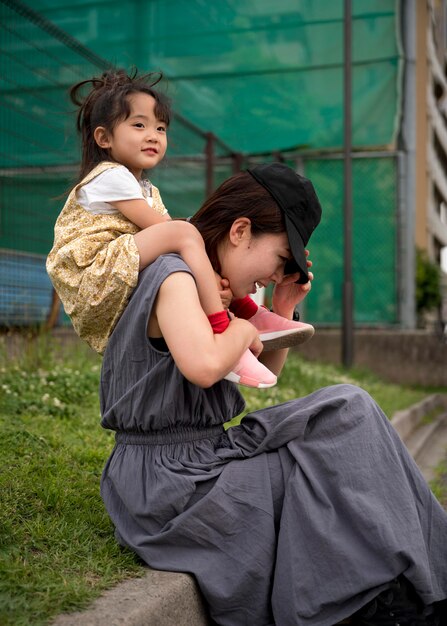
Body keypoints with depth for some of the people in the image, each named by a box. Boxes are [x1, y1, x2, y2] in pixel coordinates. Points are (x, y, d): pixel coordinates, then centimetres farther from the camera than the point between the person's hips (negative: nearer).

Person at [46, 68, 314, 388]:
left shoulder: (148, 191, 22)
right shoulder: (110, 177, -7)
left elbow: (165, 232, 9)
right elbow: (157, 226, -15)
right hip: (96, 276, -10)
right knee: (185, 233, -25)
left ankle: (251, 315, -1)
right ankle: (223, 338, -34)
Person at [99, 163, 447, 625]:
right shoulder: (173, 276, -14)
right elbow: (203, 365, -35)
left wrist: (283, 310, 8)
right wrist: (245, 327, -15)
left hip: (196, 463, 10)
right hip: (166, 480, -10)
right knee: (347, 414, -11)